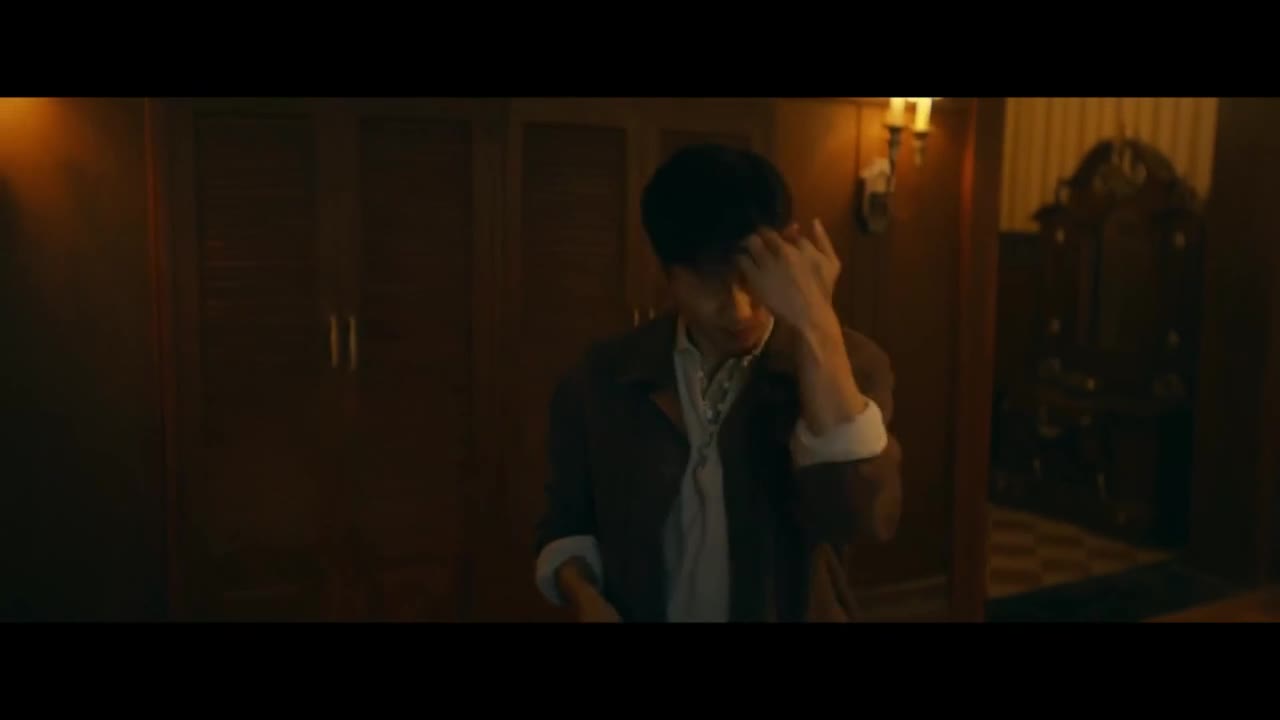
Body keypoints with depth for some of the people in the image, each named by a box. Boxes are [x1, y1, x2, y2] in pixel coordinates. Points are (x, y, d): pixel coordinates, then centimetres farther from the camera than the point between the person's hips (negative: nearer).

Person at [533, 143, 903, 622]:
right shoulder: (601, 380, -8)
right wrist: (583, 595, -15)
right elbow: (567, 524, 5)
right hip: (636, 612, 2)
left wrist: (816, 328, -34)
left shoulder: (846, 366, -14)